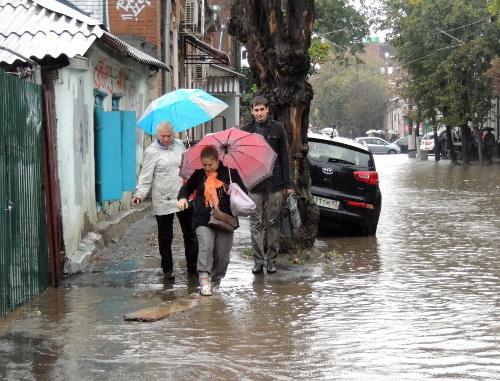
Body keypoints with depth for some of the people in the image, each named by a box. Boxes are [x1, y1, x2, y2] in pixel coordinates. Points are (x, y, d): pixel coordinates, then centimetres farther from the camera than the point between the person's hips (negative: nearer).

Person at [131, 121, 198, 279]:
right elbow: (146, 177, -7)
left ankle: (193, 266, 20)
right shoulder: (152, 151, -5)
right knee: (165, 236, 4)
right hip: (163, 201, -4)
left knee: (190, 233, 10)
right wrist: (139, 194, -19)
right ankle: (167, 269, 15)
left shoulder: (179, 145, 9)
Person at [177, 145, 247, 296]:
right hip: (203, 221, 0)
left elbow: (243, 191, 11)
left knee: (222, 254, 0)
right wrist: (182, 198, 2)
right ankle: (204, 279, -24)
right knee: (206, 246, -22)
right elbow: (187, 188, 23)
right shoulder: (198, 175, 10)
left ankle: (215, 281, 16)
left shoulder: (230, 173, 5)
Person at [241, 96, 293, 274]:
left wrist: (287, 183, 0)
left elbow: (284, 157, 4)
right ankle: (258, 260, 6)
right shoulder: (246, 131, 7)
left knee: (273, 223, 3)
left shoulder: (277, 129, 4)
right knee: (256, 224, 1)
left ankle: (272, 259, 11)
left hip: (274, 184, -1)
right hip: (254, 185, 1)